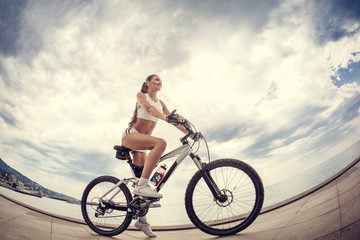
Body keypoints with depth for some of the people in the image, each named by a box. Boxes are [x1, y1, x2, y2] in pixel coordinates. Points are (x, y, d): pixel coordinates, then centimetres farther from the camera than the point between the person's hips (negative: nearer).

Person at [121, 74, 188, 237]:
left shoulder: (160, 102, 18)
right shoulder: (141, 95, 1)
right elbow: (149, 108, -21)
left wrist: (189, 133, -6)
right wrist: (166, 118, -39)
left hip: (142, 141, 6)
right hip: (131, 136, -6)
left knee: (142, 176, 2)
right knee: (161, 143, -32)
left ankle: (142, 220, 9)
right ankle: (142, 185, -38)